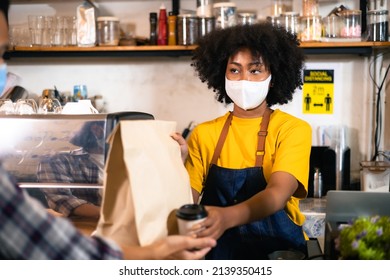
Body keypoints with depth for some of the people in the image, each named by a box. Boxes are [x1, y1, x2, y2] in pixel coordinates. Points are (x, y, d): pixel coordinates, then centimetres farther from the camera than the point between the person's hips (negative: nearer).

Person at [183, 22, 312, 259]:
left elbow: (278, 193, -17)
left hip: (278, 250, -2)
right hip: (218, 250, 2)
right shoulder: (203, 134, 10)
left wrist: (227, 217, -36)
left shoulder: (293, 130, 0)